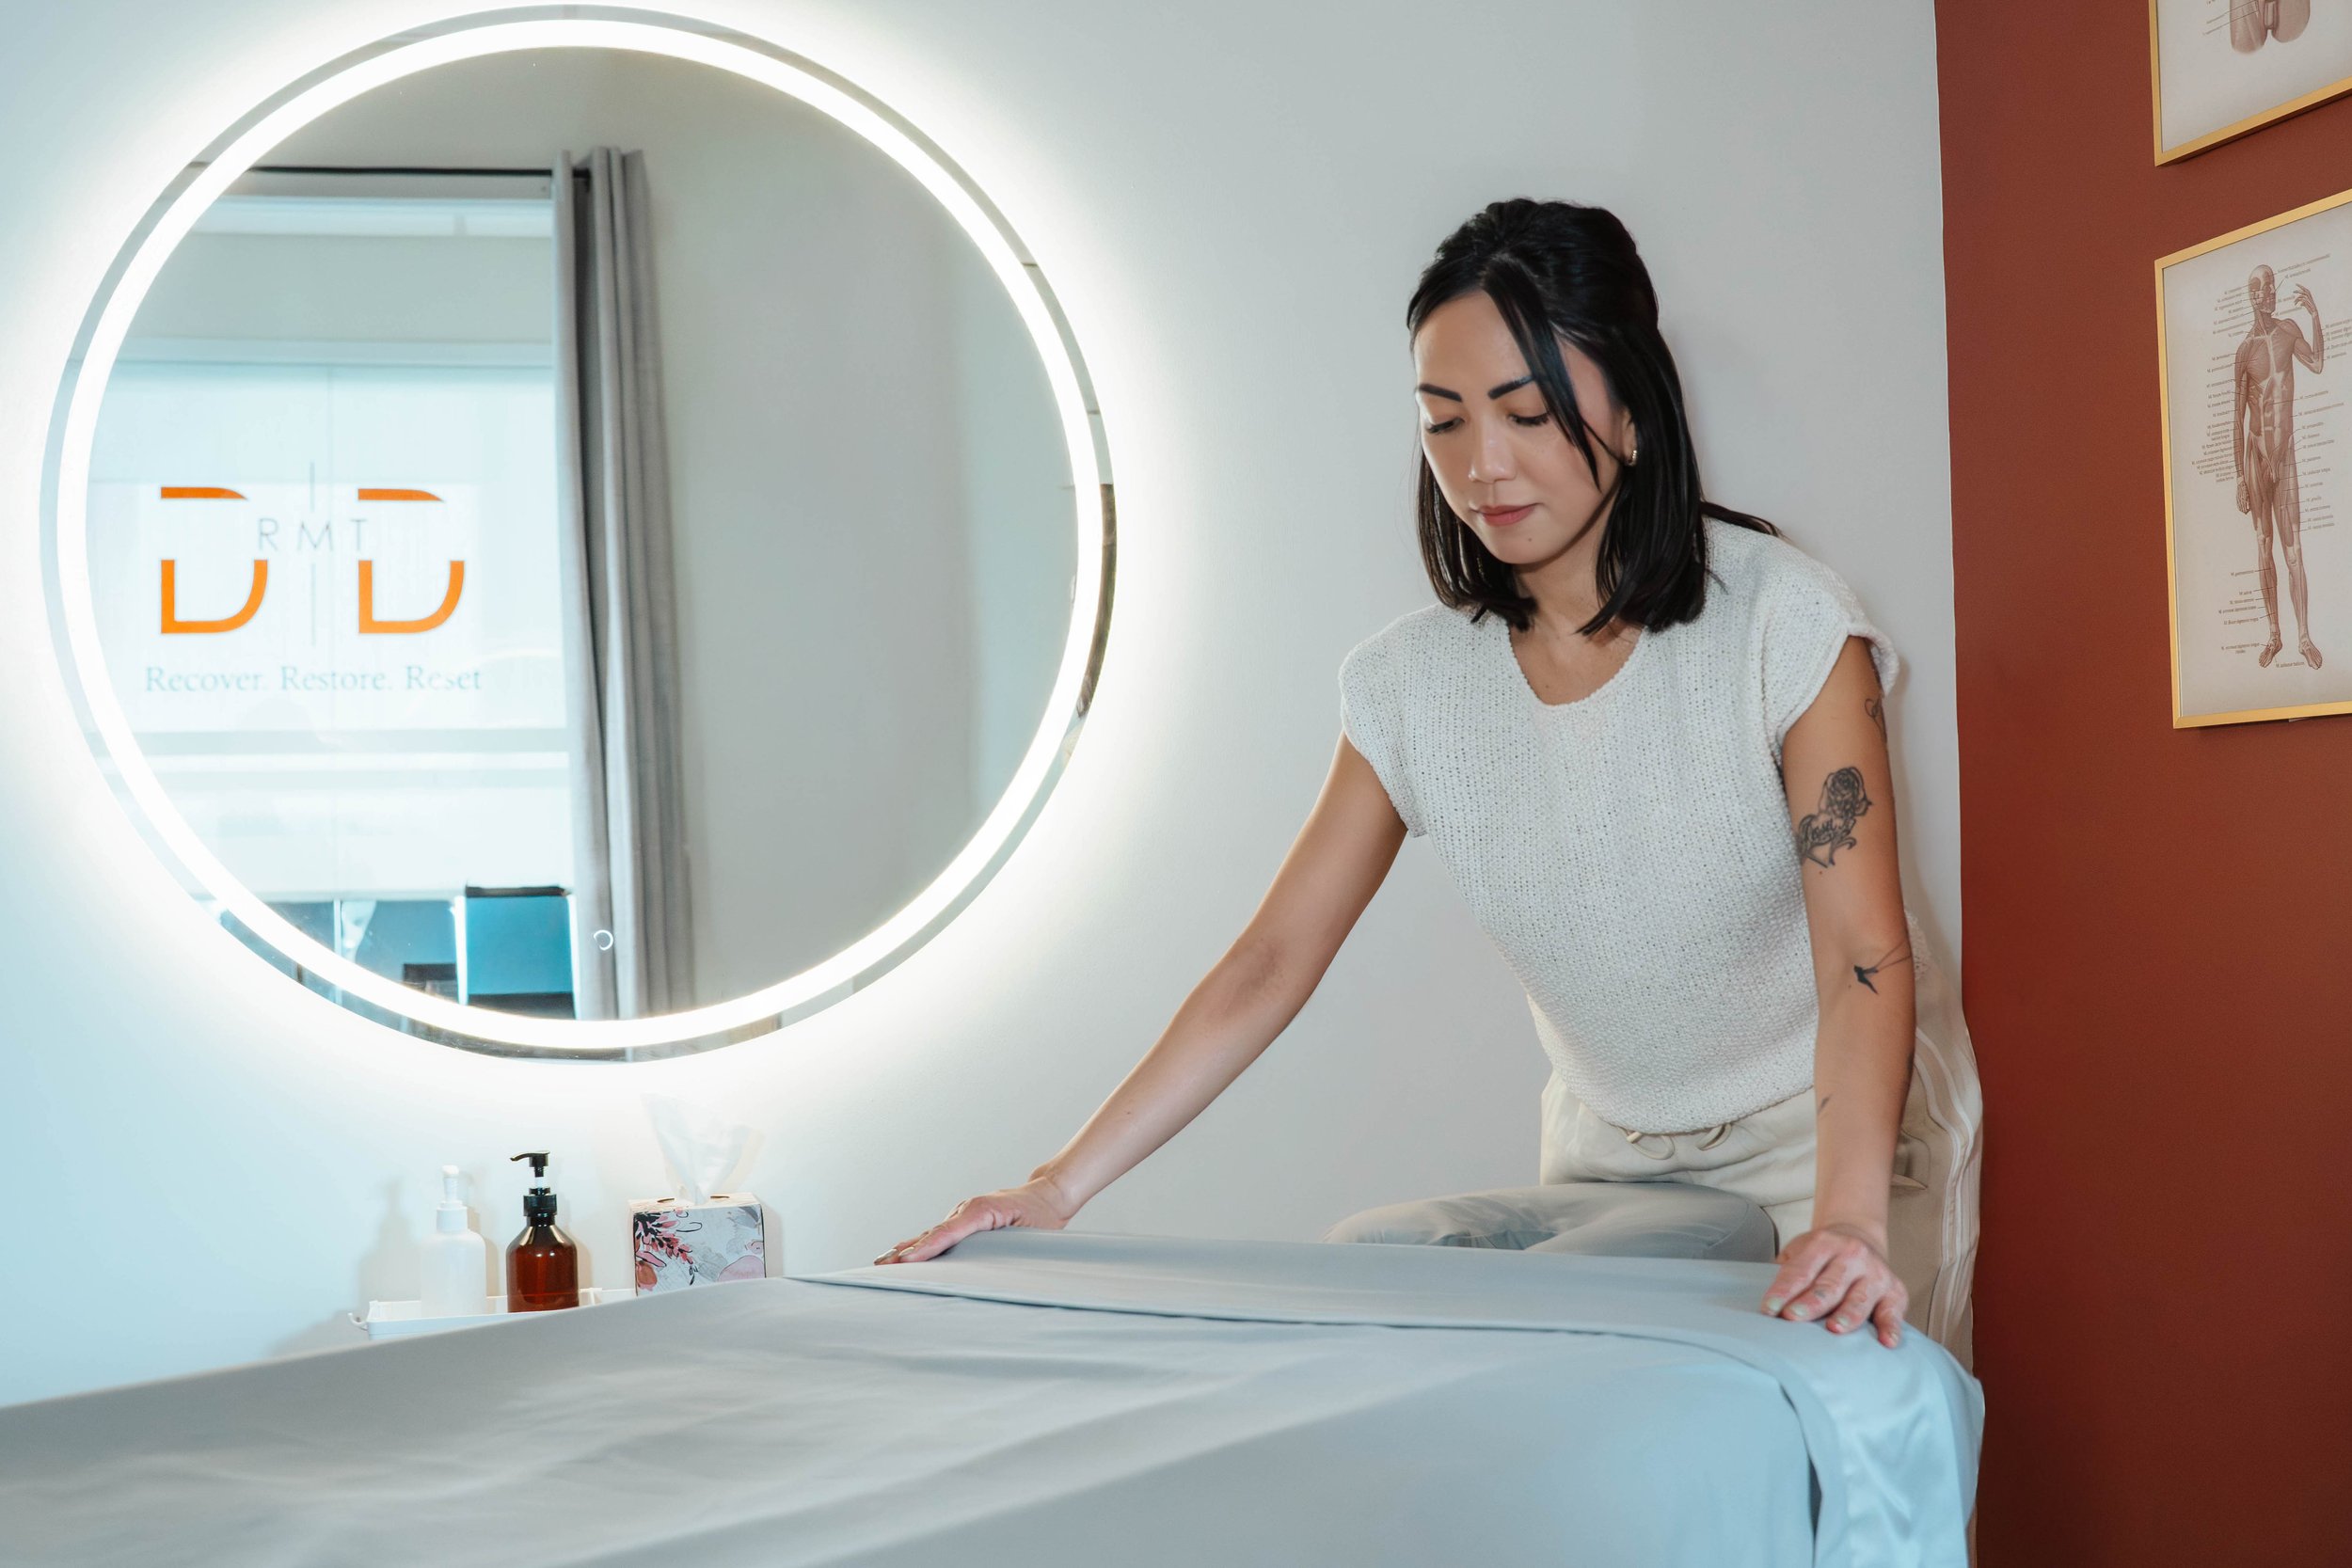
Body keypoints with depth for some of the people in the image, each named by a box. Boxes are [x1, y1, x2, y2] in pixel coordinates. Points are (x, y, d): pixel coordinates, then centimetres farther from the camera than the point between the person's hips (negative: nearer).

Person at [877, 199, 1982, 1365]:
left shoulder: (1779, 621, -14)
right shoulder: (1411, 684, -3)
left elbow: (1865, 956, -21)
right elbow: (1270, 963, -3)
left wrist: (1848, 1224, -38)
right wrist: (1059, 1188, -10)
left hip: (1834, 1143, -5)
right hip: (1610, 1171, 5)